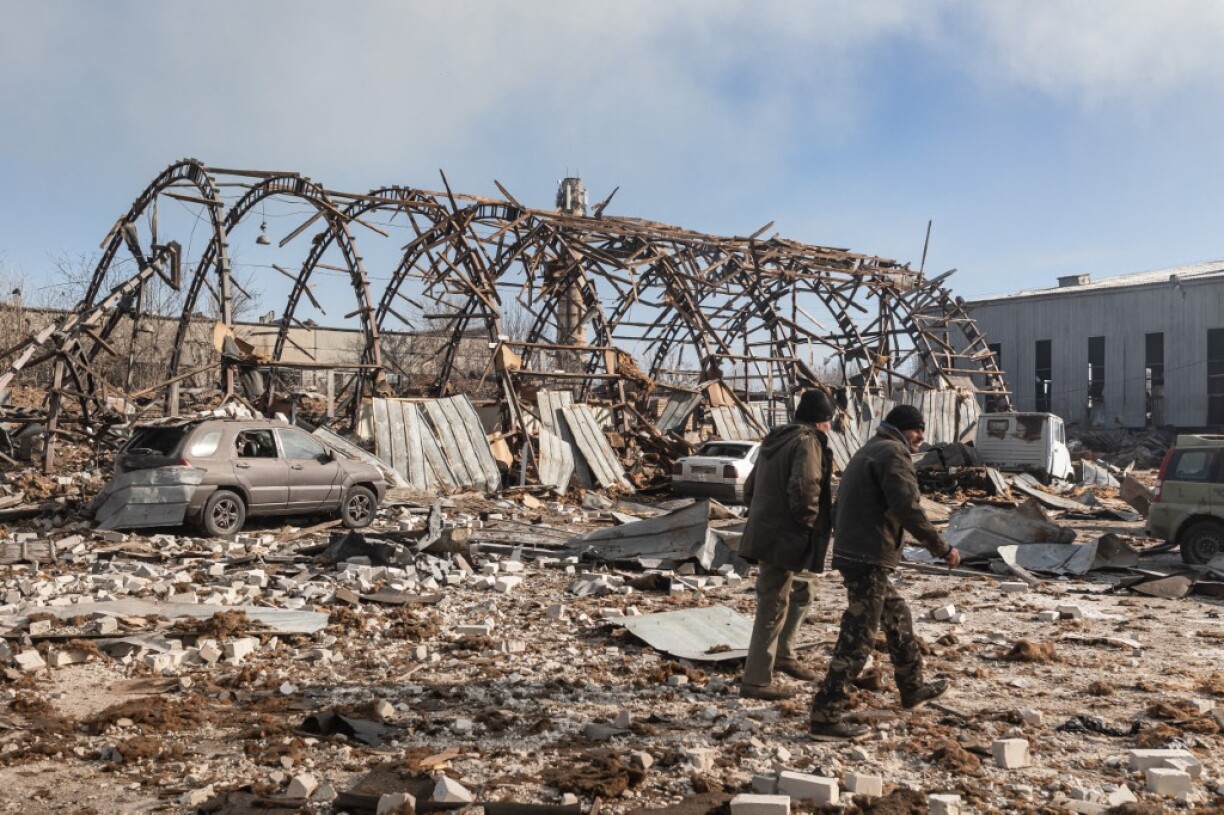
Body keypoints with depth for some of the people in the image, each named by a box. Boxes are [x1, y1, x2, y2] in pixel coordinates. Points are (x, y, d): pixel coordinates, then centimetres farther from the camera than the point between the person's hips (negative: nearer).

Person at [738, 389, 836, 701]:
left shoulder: (774, 440, 15)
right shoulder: (807, 442, -13)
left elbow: (750, 489, 19)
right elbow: (804, 491, -26)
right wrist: (811, 524, -11)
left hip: (765, 532, 9)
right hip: (785, 538, -9)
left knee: (801, 590, 24)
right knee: (773, 607, -2)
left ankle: (783, 654, 33)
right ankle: (756, 681, 4)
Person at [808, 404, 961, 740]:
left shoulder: (867, 451, 21)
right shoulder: (893, 453, -9)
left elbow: (844, 504, 22)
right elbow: (908, 508, -20)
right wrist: (942, 548, -14)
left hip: (851, 554, 10)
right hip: (870, 559, -10)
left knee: (898, 618, 24)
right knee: (858, 638, -9)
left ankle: (912, 688, 39)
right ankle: (825, 716, -9)